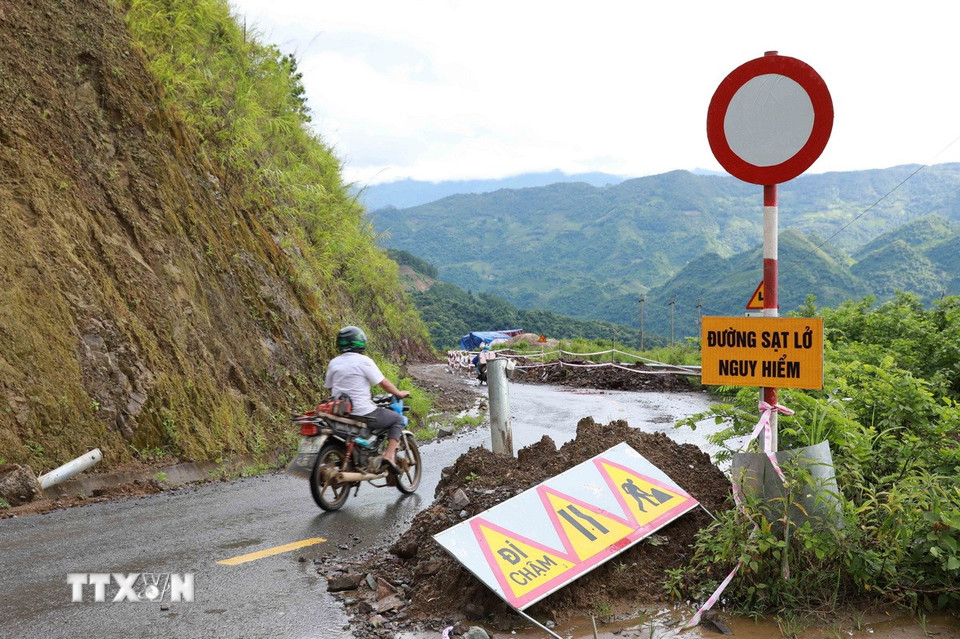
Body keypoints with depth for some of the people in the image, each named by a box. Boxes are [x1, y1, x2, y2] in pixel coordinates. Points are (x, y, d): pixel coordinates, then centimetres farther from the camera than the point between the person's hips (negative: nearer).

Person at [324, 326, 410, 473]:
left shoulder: (333, 363, 7)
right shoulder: (364, 361, -10)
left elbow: (329, 387, 16)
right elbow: (383, 383, -8)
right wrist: (399, 393, 8)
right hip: (363, 413, -6)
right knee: (398, 419, 11)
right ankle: (389, 455, -6)